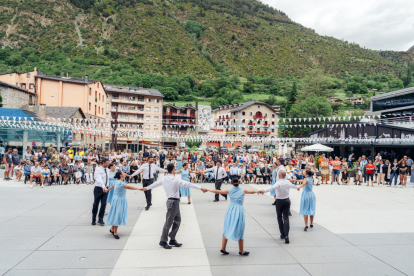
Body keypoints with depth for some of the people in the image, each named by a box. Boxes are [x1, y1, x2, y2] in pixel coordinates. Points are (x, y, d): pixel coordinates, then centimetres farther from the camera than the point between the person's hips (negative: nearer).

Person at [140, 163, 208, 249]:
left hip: (172, 201, 9)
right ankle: (163, 241, 11)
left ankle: (172, 239, 21)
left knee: (177, 220, 14)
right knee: (169, 222, 0)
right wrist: (200, 188, -22)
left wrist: (146, 188, 39)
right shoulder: (175, 180, -17)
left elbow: (156, 183, 21)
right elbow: (188, 184, -21)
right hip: (173, 202, -9)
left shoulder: (164, 179, 7)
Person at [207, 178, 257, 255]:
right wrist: (257, 191, 37)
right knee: (240, 231, 8)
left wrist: (208, 190, 22)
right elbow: (252, 192, 17)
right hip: (239, 210, -2)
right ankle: (241, 251, 17)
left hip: (230, 210, 2)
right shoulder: (243, 191, 2)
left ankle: (223, 248, 15)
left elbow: (218, 192, 10)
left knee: (227, 229, 13)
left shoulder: (229, 191, 5)